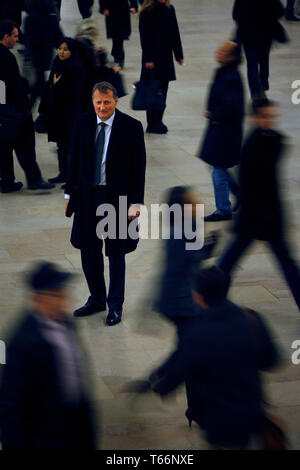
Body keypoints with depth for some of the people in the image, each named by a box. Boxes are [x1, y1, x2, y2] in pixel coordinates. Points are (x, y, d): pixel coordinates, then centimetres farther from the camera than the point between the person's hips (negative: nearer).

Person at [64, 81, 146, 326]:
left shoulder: (131, 127, -10)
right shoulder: (83, 123, 1)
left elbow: (138, 167, -8)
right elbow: (75, 159, 9)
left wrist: (136, 202, -12)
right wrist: (70, 192, 8)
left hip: (117, 197, -4)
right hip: (88, 196, 4)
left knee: (116, 252, 7)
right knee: (88, 250, 11)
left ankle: (115, 305, 19)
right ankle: (97, 299, 28)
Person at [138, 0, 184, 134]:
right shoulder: (146, 12, -11)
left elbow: (175, 33, 11)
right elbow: (145, 37, -12)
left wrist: (179, 55, 10)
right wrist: (148, 59, -17)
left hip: (166, 55, 6)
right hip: (153, 57, -6)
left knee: (163, 88, 9)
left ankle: (158, 121, 19)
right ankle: (153, 124, 3)